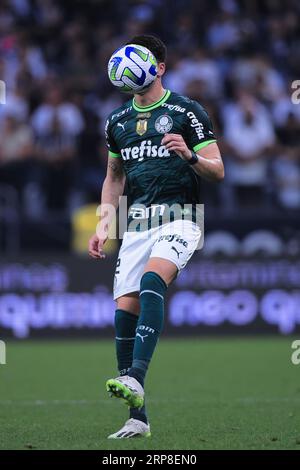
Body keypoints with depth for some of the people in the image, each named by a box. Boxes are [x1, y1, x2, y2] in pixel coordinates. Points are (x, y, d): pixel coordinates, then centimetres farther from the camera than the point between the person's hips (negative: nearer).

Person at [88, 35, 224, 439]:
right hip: (137, 221, 5)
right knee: (125, 310, -6)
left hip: (179, 216, -5)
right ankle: (137, 417, 0)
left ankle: (135, 380, -43)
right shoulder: (118, 120, 16)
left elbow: (218, 172, 0)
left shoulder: (187, 112, 1)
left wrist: (189, 155, -20)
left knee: (151, 281, -32)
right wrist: (103, 226, 15)